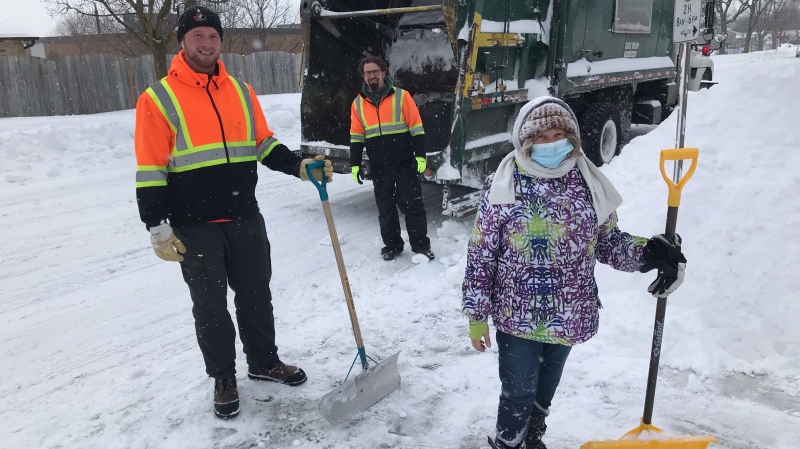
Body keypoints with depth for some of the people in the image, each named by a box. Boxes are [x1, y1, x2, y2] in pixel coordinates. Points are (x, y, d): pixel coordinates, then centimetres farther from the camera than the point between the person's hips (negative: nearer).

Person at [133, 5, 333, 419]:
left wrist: (301, 167, -2)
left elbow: (264, 144, 13)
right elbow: (150, 171, -8)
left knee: (256, 295, 16)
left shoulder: (241, 91, 8)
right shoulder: (158, 98, -6)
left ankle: (264, 362, 35)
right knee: (210, 307, 9)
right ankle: (223, 378, 27)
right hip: (195, 227, -4)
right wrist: (157, 226, -12)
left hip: (246, 219, 4)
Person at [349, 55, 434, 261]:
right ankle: (392, 245, 23)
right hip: (378, 167, 3)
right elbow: (356, 137, 10)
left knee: (412, 205, 0)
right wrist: (355, 164, 5)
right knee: (385, 207, 10)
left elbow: (417, 129, -3)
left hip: (405, 163, -3)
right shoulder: (358, 103, 7)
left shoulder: (401, 96, -3)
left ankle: (421, 246, 11)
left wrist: (420, 155, -9)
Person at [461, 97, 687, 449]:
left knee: (546, 387, 24)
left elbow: (608, 241, 7)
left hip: (569, 316, 4)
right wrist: (476, 314, -8)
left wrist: (647, 252, -12)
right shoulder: (503, 187, -14)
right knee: (518, 392, 8)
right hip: (516, 316, -4)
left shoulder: (588, 185, -4)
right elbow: (480, 254, -9)